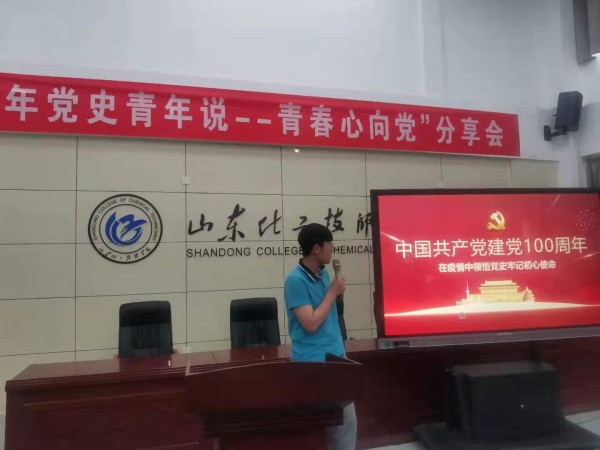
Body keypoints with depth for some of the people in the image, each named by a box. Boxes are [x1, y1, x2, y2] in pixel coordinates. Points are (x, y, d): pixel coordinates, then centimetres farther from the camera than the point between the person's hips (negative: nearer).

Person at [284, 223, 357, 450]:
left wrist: (341, 351, 16)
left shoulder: (324, 273, 6)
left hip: (335, 359, 7)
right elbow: (311, 323, -22)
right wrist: (333, 292, -14)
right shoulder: (295, 280, -18)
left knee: (347, 420, 14)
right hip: (311, 364, -7)